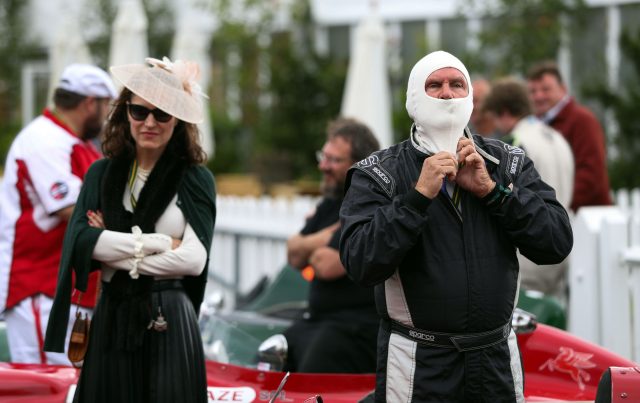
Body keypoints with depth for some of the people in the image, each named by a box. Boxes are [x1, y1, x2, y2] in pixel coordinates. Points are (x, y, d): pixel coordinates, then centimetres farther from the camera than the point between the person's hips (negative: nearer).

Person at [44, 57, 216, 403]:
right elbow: (80, 242, -7)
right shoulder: (102, 174, 9)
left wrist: (115, 249, -7)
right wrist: (160, 243, -11)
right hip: (111, 318, 2)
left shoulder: (195, 179, 1)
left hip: (169, 321, -2)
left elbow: (194, 258, -10)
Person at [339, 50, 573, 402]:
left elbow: (557, 244, -4)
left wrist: (491, 190, -12)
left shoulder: (509, 163, 6)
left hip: (496, 358, 3)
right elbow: (360, 264, -16)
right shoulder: (378, 173, -3)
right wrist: (419, 196, -20)